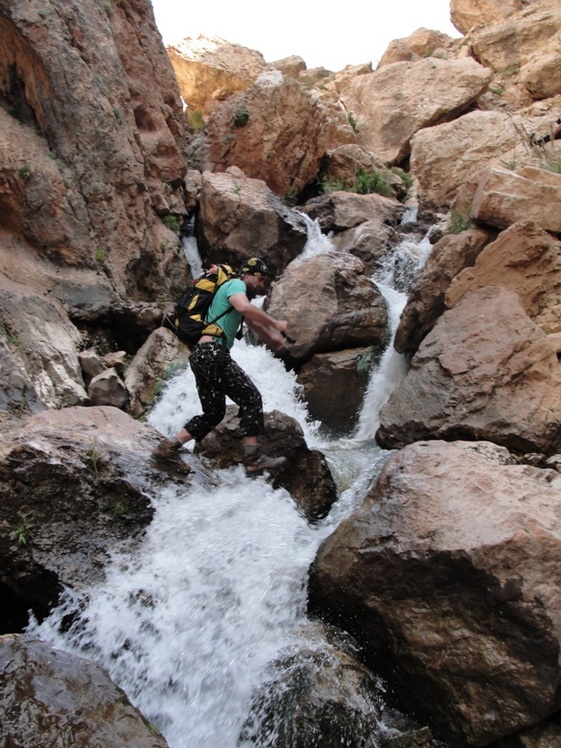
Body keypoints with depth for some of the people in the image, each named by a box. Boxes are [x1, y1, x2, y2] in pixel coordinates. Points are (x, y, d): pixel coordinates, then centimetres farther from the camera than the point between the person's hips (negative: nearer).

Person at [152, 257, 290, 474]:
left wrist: (272, 338, 25)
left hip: (201, 354, 10)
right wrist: (275, 323, -14)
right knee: (251, 398, -8)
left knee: (213, 413, 13)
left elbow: (252, 322, 38)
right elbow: (244, 307, -22)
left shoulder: (237, 291, 30)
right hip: (212, 350, -10)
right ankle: (254, 458, -10)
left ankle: (167, 447, 13)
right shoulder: (235, 284, 0)